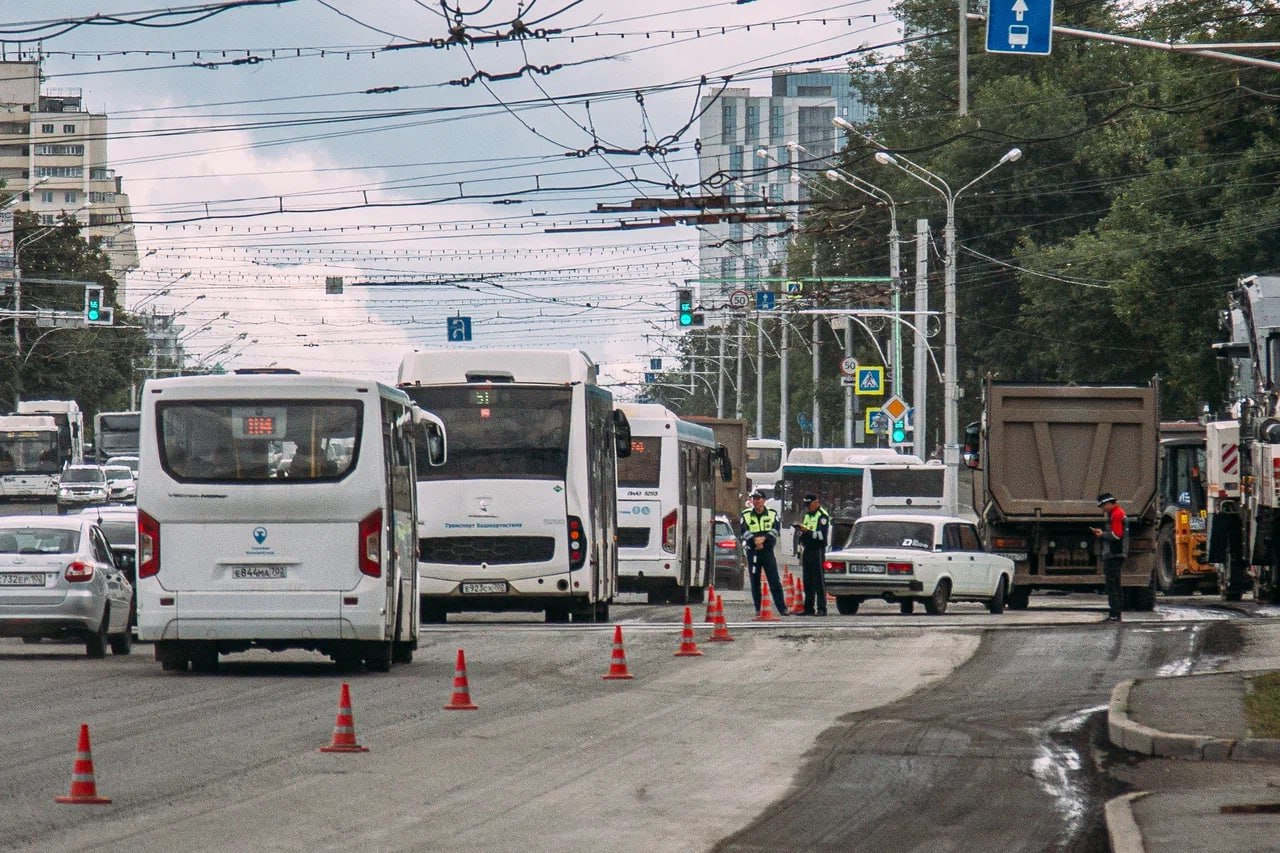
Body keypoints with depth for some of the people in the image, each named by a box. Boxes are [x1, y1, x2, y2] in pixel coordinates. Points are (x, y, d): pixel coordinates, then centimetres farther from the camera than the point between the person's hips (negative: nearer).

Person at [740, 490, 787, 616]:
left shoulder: (772, 514, 7)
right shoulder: (745, 515, 7)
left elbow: (775, 530, -6)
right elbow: (744, 531, -6)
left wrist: (764, 538, -22)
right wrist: (755, 540, -21)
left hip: (768, 551, -1)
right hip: (752, 552, 1)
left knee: (775, 581, -6)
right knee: (755, 582, 2)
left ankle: (782, 608, -6)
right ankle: (758, 609, 8)